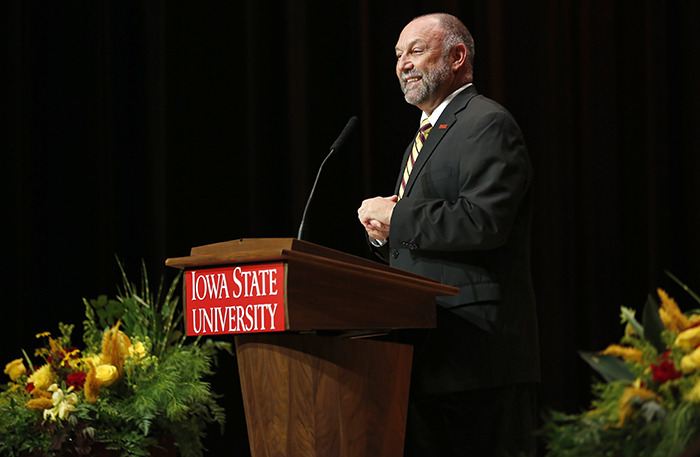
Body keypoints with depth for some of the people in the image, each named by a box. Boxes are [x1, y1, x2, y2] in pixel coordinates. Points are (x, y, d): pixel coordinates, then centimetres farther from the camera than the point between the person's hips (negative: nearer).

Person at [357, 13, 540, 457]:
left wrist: (397, 217, -13)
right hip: (429, 353, 10)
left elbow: (483, 221, -22)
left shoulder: (488, 124, -7)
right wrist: (383, 232, 5)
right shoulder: (424, 139, 25)